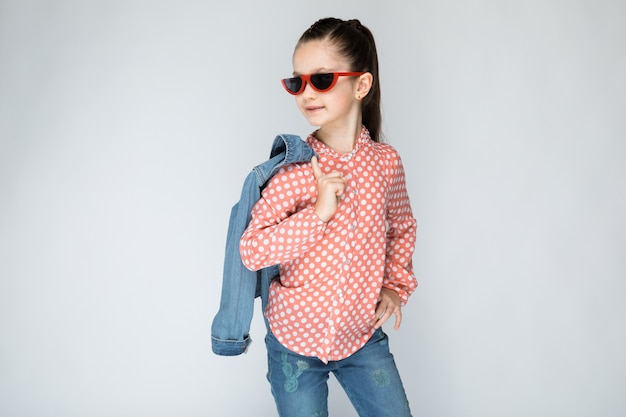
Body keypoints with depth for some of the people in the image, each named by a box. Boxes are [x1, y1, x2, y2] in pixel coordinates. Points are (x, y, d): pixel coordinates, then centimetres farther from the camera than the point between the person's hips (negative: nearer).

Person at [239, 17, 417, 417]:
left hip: (364, 337, 2)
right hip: (295, 341, -2)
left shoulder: (386, 161, -5)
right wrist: (317, 213, -25)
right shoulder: (292, 168, -13)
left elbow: (402, 228, 13)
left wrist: (397, 285, 1)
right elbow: (251, 251, -18)